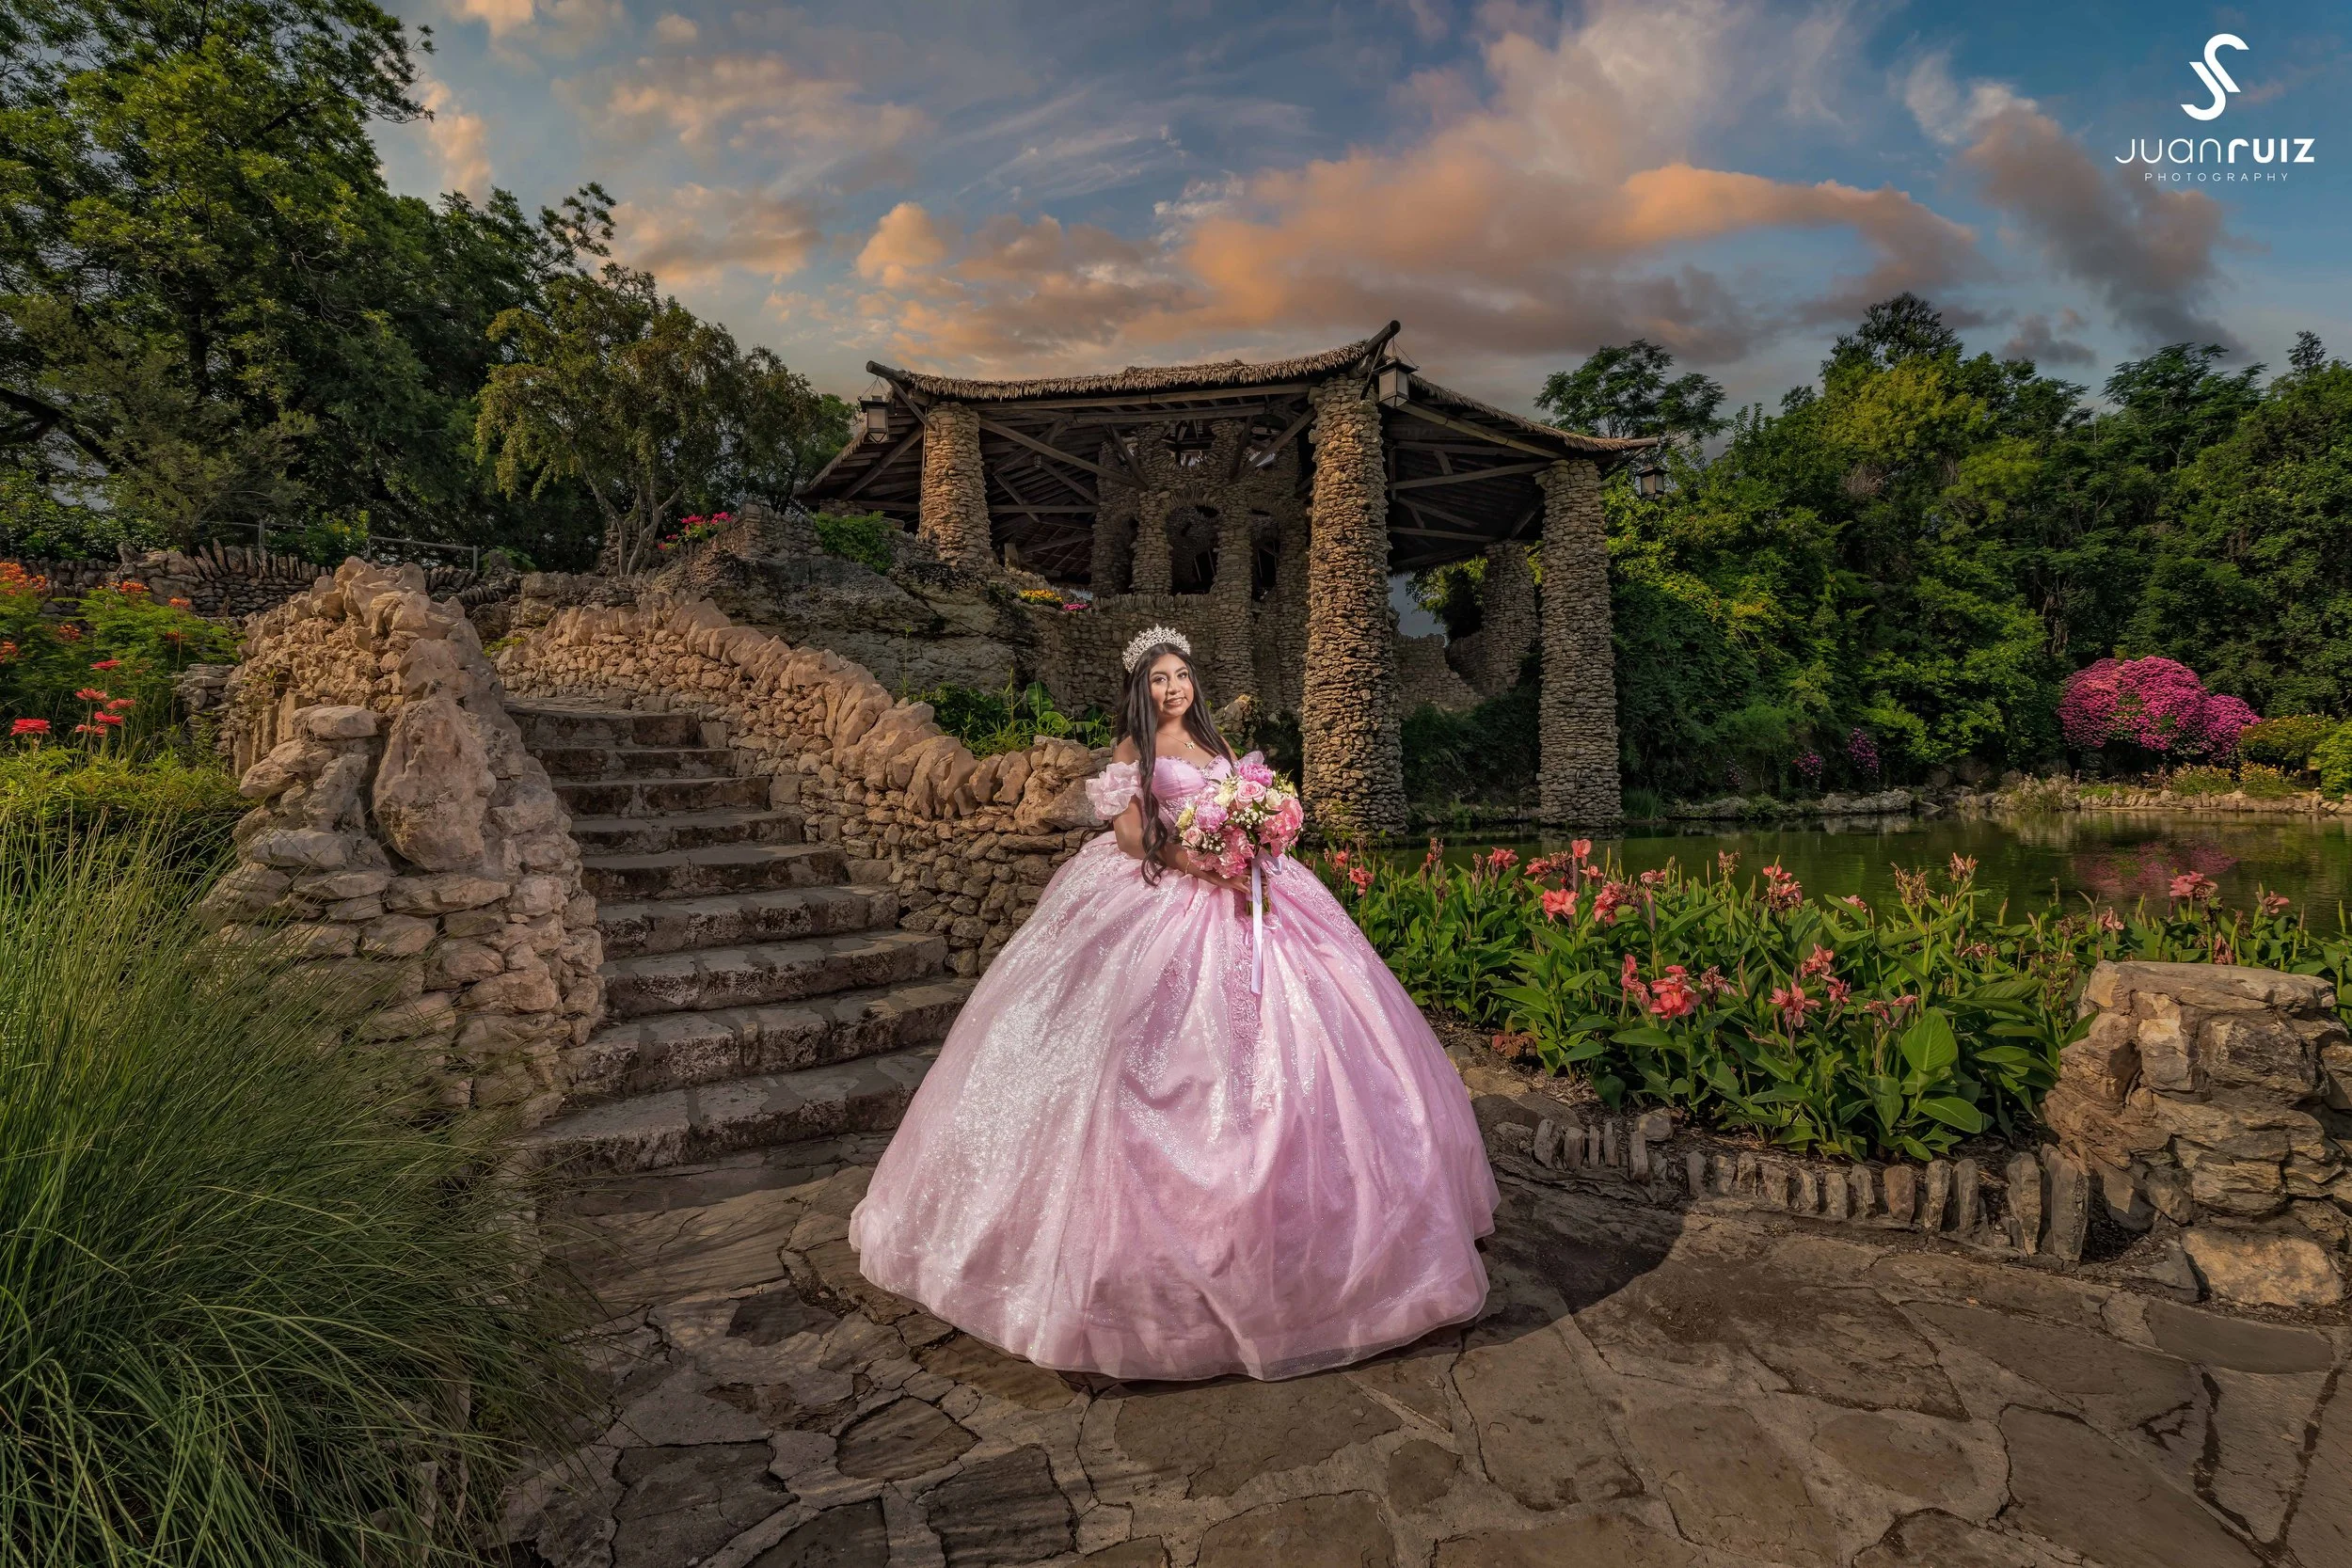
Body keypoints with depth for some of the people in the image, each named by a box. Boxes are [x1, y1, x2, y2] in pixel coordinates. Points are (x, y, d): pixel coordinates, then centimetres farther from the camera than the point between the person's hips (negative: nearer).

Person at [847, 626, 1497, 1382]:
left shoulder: (1212, 745, 19)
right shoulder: (1134, 750, 3)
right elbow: (1133, 836, -7)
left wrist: (1254, 862, -4)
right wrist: (1206, 866, -19)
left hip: (1233, 891, 6)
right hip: (1161, 898, -6)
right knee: (1172, 1053, -12)